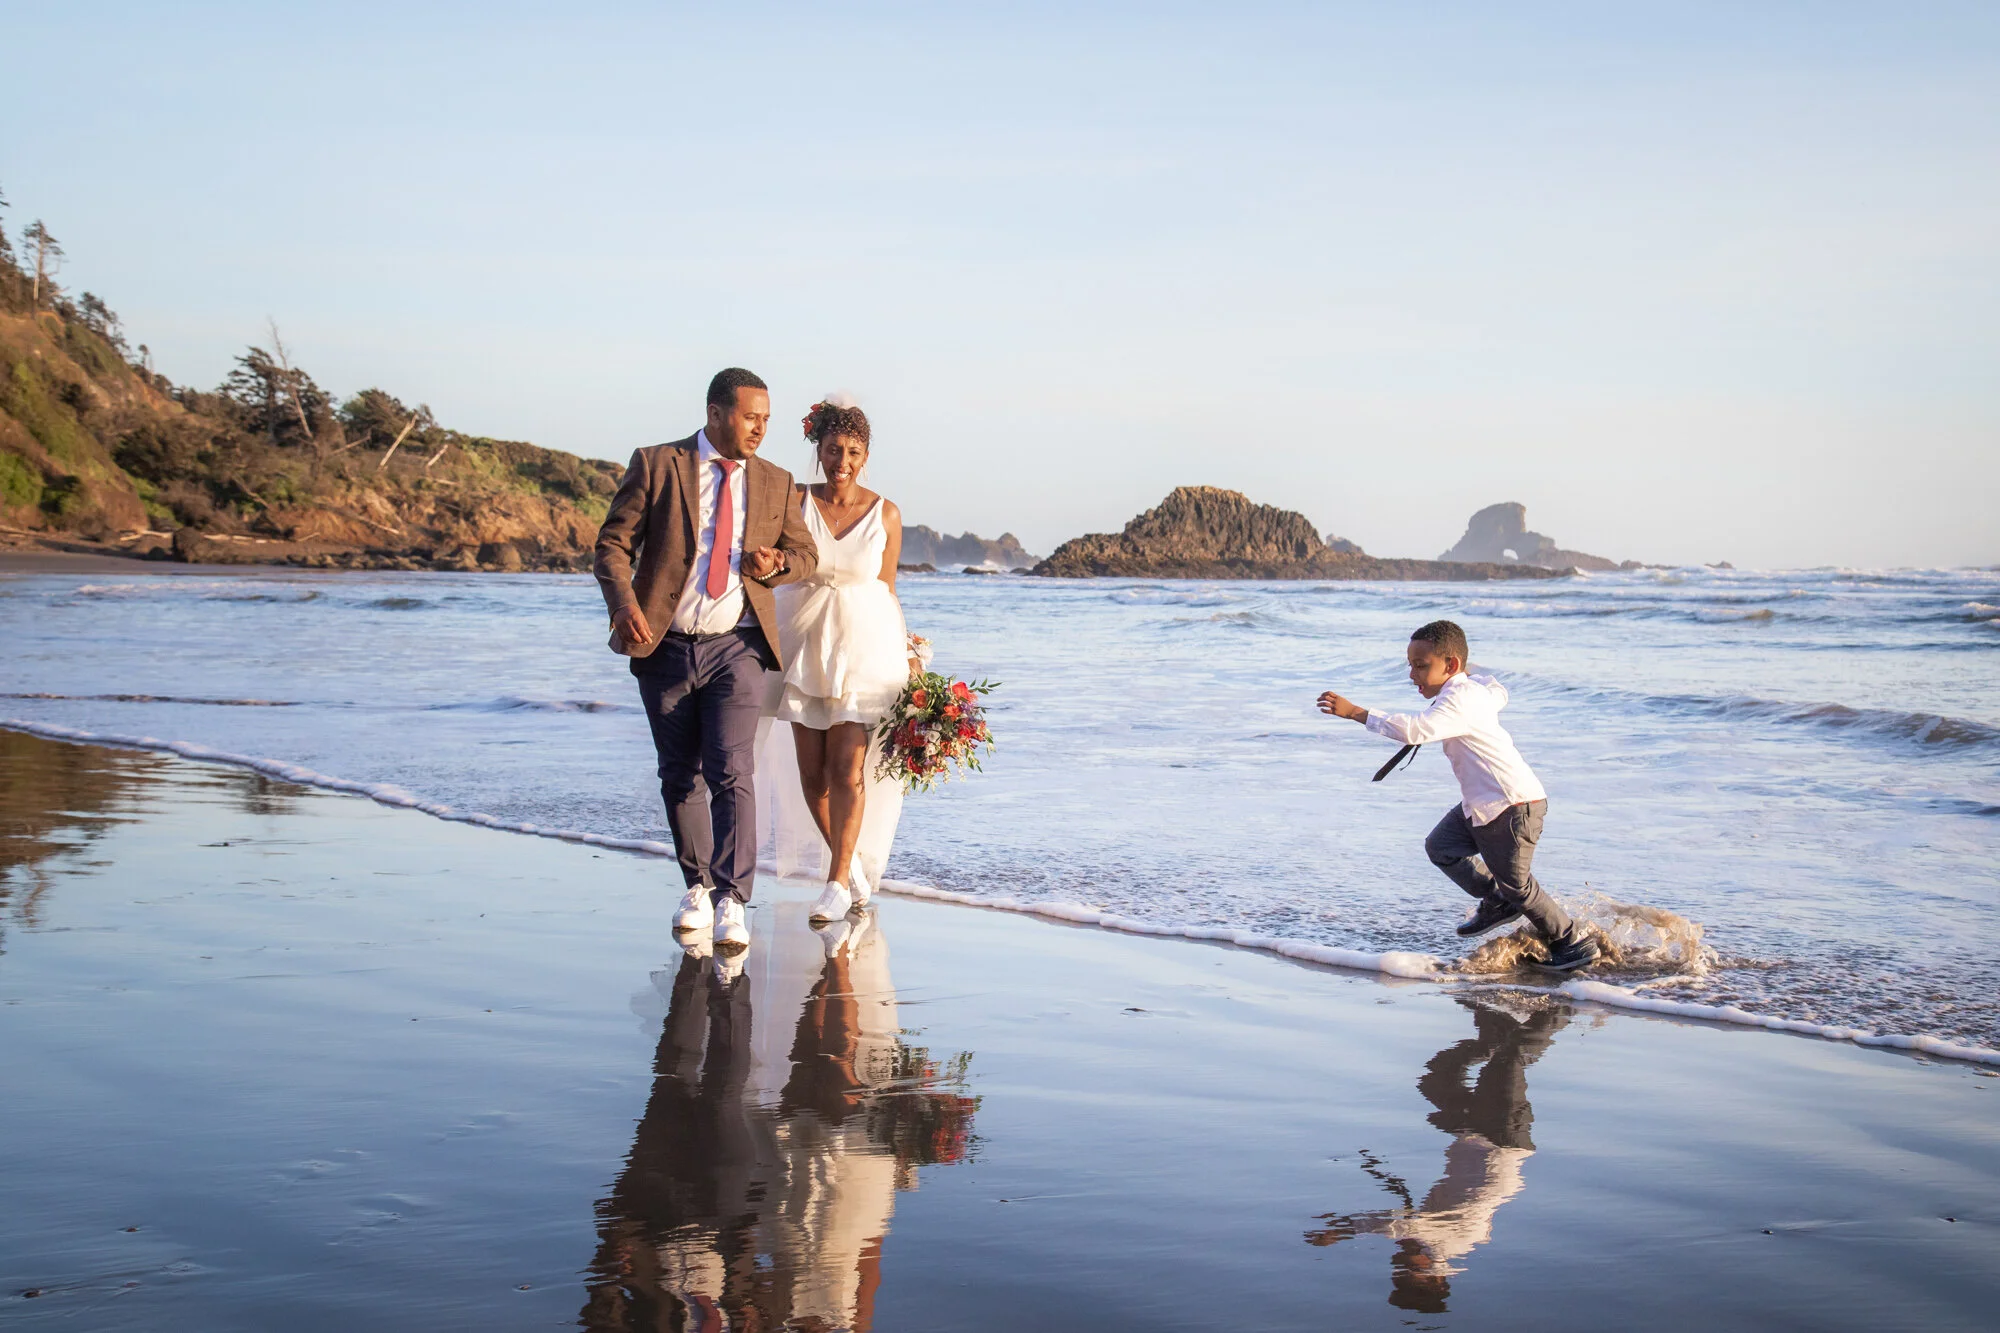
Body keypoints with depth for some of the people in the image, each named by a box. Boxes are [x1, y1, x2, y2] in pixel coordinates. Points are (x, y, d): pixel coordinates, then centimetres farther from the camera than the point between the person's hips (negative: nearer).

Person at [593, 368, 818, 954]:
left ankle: (731, 900, -13)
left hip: (737, 648, 0)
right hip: (664, 648, 0)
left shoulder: (775, 482, 6)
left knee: (731, 772, -14)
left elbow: (804, 552, 17)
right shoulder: (656, 465, -1)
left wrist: (775, 564, -7)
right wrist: (624, 604, -21)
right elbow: (613, 543, -4)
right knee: (679, 776, 11)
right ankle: (698, 884, 28)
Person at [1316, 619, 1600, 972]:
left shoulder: (1458, 702, -25)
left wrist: (1354, 712, -44)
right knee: (1441, 846, 9)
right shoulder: (1475, 687, 6)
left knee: (1515, 884, 3)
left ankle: (1575, 943, 18)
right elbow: (1498, 693, 31)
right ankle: (1497, 903, 23)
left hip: (1514, 805, -10)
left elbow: (1416, 730, -42)